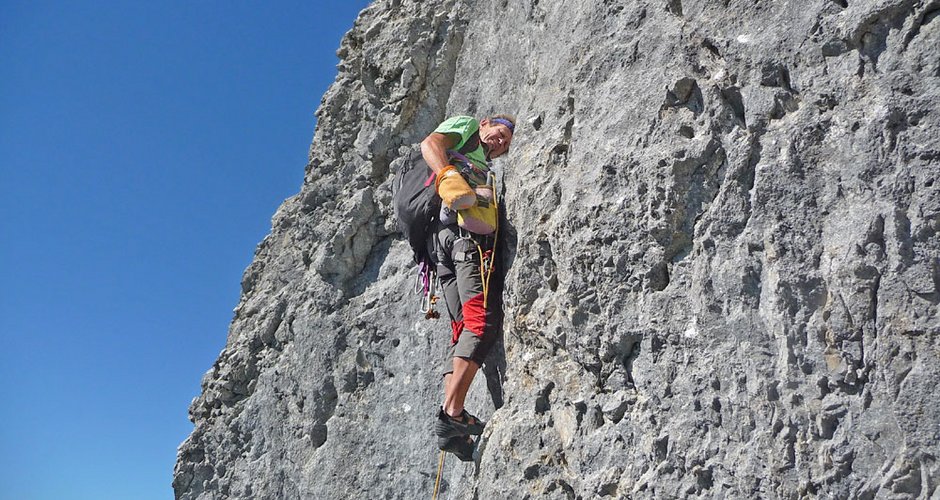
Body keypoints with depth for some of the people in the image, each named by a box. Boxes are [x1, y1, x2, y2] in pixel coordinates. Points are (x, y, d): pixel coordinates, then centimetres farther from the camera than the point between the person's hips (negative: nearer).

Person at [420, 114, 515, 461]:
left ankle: (451, 429, -9)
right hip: (462, 228, -9)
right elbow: (430, 145, -2)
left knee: (464, 330, -2)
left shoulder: (484, 169, 43)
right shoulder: (463, 126, 21)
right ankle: (453, 413, -28)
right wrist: (449, 176, -17)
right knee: (482, 319, -21)